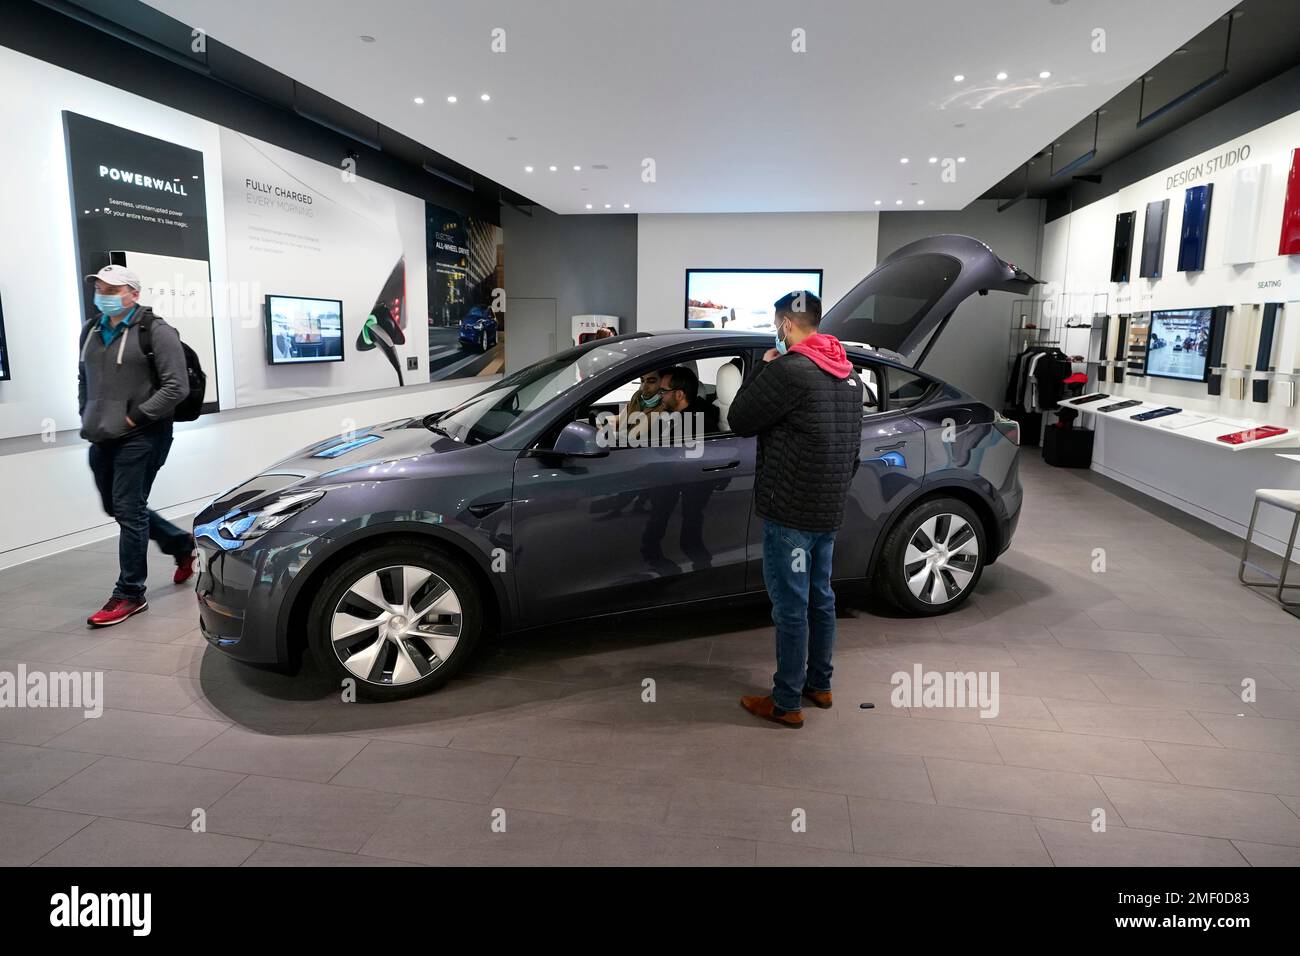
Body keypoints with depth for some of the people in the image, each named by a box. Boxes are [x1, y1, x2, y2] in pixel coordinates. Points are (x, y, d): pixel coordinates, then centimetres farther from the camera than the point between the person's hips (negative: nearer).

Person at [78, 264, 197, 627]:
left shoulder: (155, 331, -9)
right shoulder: (91, 331, 13)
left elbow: (177, 386, -15)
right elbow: (84, 380, 24)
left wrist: (135, 417, -15)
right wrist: (88, 418, 11)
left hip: (140, 438, -8)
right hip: (102, 440, 8)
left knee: (129, 512, -5)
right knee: (117, 509, 16)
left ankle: (129, 595, 5)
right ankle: (182, 545, 36)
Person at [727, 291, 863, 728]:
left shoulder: (788, 370, -18)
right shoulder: (848, 374, 10)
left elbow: (739, 420, -9)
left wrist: (764, 368, 1)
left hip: (790, 512, -9)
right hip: (830, 510, 9)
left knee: (791, 606, 0)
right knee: (820, 597, 18)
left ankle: (787, 703, 12)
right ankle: (819, 684, 32)